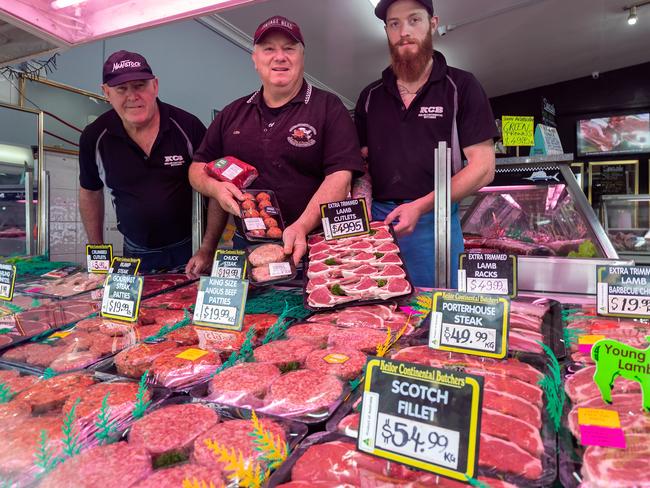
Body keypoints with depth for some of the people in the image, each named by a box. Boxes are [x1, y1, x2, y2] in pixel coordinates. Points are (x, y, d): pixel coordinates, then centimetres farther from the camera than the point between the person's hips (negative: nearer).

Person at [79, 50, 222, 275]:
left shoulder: (187, 126, -13)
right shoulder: (94, 137, -5)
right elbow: (90, 192, 11)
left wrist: (207, 249, -13)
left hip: (191, 250, -2)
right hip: (136, 254, 2)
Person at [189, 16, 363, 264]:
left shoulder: (328, 108, -3)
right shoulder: (232, 114, 11)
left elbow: (339, 176, -13)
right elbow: (198, 167, 16)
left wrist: (302, 227, -26)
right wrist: (215, 188, -7)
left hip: (309, 243, -3)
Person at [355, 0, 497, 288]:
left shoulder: (460, 87, 1)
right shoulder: (371, 96, 13)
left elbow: (482, 167, -5)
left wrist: (421, 206, -16)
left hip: (434, 220, -3)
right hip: (376, 220, 4)